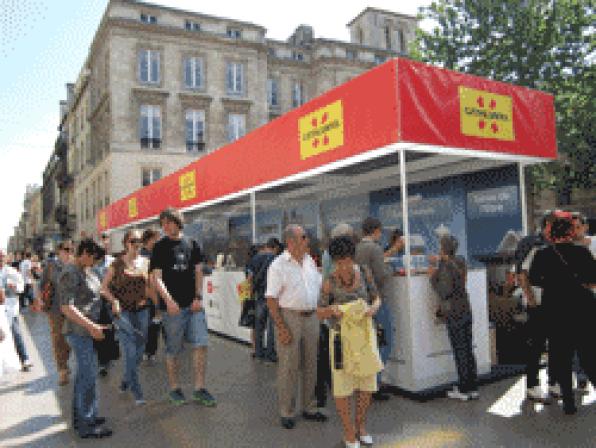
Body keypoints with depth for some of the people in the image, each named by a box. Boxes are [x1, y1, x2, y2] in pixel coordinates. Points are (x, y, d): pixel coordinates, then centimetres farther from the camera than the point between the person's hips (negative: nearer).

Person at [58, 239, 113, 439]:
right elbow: (66, 307, -23)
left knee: (84, 373, 17)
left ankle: (79, 416, 30)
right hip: (80, 332, -10)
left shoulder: (86, 271, 12)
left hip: (88, 331, 10)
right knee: (88, 375, -5)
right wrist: (90, 326, -26)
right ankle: (86, 425, 5)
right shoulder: (70, 273, -17)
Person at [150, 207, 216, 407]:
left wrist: (198, 297, -2)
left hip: (194, 305, 3)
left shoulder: (192, 244, 9)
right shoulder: (160, 247, 1)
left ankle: (199, 388, 11)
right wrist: (168, 300, -17)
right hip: (173, 306, -2)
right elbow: (156, 277, -5)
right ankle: (174, 389, 22)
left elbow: (198, 273, 9)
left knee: (201, 345, -1)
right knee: (173, 350, 7)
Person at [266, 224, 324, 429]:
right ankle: (287, 412, 17)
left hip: (311, 317, 6)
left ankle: (309, 408, 28)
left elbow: (320, 287, 18)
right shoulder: (278, 265, -11)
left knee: (311, 365, 13)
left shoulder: (310, 261, 9)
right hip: (289, 317, -6)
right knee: (288, 367, 2)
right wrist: (281, 327, -17)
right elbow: (271, 299, -13)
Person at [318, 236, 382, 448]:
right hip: (341, 336, -3)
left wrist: (372, 309, -18)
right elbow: (319, 312, -6)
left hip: (365, 333, 3)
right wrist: (332, 310, -28)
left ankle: (361, 424, 35)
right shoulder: (330, 282, -13)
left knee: (366, 382, 13)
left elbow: (377, 298, 4)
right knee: (342, 384, 1)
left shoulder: (364, 273, -6)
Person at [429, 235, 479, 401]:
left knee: (459, 350, -1)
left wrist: (433, 277, -8)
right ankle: (472, 388, 21)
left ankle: (464, 390, 7)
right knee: (468, 349, 13)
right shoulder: (461, 262, 6)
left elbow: (445, 292, -19)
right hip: (466, 310, 8)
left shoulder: (445, 266, -17)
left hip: (454, 313, -8)